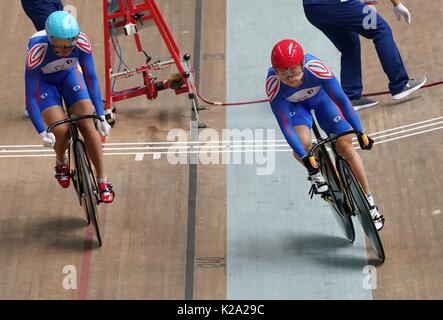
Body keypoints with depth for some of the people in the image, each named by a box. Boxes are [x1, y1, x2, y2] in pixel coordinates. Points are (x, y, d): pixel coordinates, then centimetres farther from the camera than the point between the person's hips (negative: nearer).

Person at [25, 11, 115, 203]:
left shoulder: (81, 42, -32)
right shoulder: (37, 51, -39)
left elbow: (91, 77, -21)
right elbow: (30, 97, -34)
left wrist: (101, 116, -26)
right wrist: (42, 132, -39)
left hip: (70, 75, 2)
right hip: (43, 80, -2)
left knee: (88, 126, -12)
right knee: (61, 130, -20)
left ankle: (103, 183, -2)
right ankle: (61, 163, 14)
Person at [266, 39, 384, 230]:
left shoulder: (315, 68, -40)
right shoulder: (273, 84, -37)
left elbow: (342, 99, -29)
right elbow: (285, 126, -33)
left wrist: (360, 132, -28)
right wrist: (305, 157, -38)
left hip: (320, 96, 0)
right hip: (294, 104, 0)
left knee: (346, 146, -9)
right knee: (302, 142, -30)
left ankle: (370, 204, 5)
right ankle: (315, 174, 5)